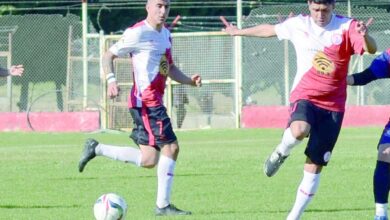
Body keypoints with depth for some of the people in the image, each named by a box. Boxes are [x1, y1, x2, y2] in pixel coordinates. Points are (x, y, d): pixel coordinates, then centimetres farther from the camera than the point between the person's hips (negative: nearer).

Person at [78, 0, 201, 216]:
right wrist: (111, 80, -22)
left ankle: (96, 149, 15)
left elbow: (169, 68, 25)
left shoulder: (165, 34, 17)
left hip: (154, 101, 9)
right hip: (146, 101, -9)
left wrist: (190, 81, 7)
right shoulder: (138, 33, -10)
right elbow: (108, 56, -6)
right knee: (170, 146, -11)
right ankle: (163, 205, -5)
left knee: (149, 159, 7)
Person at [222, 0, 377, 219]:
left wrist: (365, 36, -46)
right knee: (299, 130, -36)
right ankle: (281, 152, -2)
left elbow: (372, 49, -22)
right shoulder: (298, 25, 0)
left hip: (333, 104, 0)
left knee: (315, 166, 0)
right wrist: (239, 32, 33)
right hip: (305, 96, 0)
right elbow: (269, 29, 19)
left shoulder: (347, 27, -8)